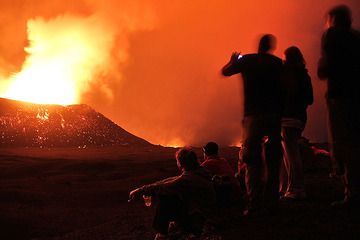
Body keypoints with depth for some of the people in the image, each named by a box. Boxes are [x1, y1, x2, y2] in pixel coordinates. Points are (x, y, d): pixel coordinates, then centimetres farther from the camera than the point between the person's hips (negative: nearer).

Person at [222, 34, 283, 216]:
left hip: (253, 115, -2)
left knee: (252, 161, -1)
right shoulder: (278, 63, 8)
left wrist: (233, 60, 32)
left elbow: (225, 71, 15)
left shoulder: (247, 60, 3)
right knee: (273, 161, 9)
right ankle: (271, 203, 8)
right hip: (275, 115, 2)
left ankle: (255, 205, -9)